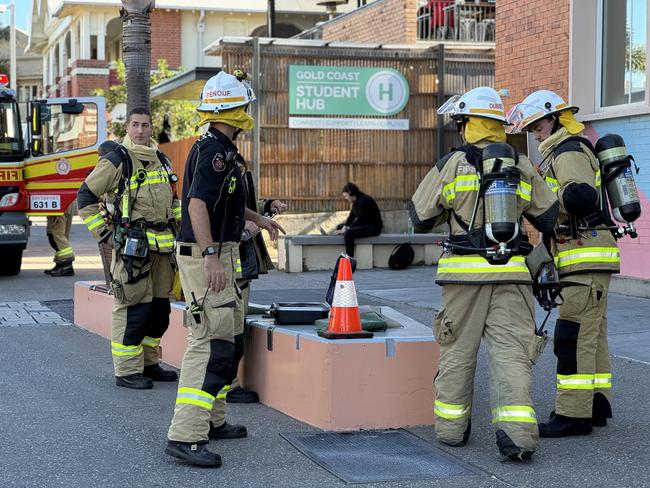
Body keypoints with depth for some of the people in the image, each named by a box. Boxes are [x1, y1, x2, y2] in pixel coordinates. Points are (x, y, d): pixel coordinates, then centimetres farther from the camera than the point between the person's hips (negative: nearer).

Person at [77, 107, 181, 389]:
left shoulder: (161, 160, 15)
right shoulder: (117, 160, -6)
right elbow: (86, 197, -5)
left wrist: (175, 226, 20)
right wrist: (104, 233, -8)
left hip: (162, 247, 7)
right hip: (132, 246, -7)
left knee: (159, 309, 11)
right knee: (133, 308, -8)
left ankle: (149, 363, 23)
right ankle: (127, 371, -1)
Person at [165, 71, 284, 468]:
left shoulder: (219, 149, 17)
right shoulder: (214, 150, -16)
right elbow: (197, 204, -27)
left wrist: (257, 218, 41)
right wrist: (211, 255, -33)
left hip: (218, 257, 11)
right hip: (206, 257, -11)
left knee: (220, 342, 17)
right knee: (211, 345, -14)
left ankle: (208, 421, 26)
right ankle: (185, 436, -16)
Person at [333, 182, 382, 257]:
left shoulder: (364, 200, -20)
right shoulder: (356, 202, 9)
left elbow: (360, 219, -23)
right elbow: (351, 217, 9)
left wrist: (346, 229, -22)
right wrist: (345, 227, -8)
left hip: (373, 227, -11)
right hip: (364, 225, 11)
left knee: (348, 233, -29)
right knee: (339, 227, 12)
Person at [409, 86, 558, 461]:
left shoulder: (452, 165, -3)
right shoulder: (523, 167, 6)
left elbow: (420, 218, 2)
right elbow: (548, 218, 12)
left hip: (464, 271, -1)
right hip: (511, 273, 2)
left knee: (458, 351, 11)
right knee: (511, 353, 0)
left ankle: (452, 427, 20)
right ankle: (517, 433, -13)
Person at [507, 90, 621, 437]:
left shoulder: (569, 152, -10)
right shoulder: (561, 153, 23)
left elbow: (582, 195, -28)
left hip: (587, 259, -11)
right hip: (588, 261, 11)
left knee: (573, 336, -12)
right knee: (591, 334, 14)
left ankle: (573, 414, -12)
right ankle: (596, 405, 20)